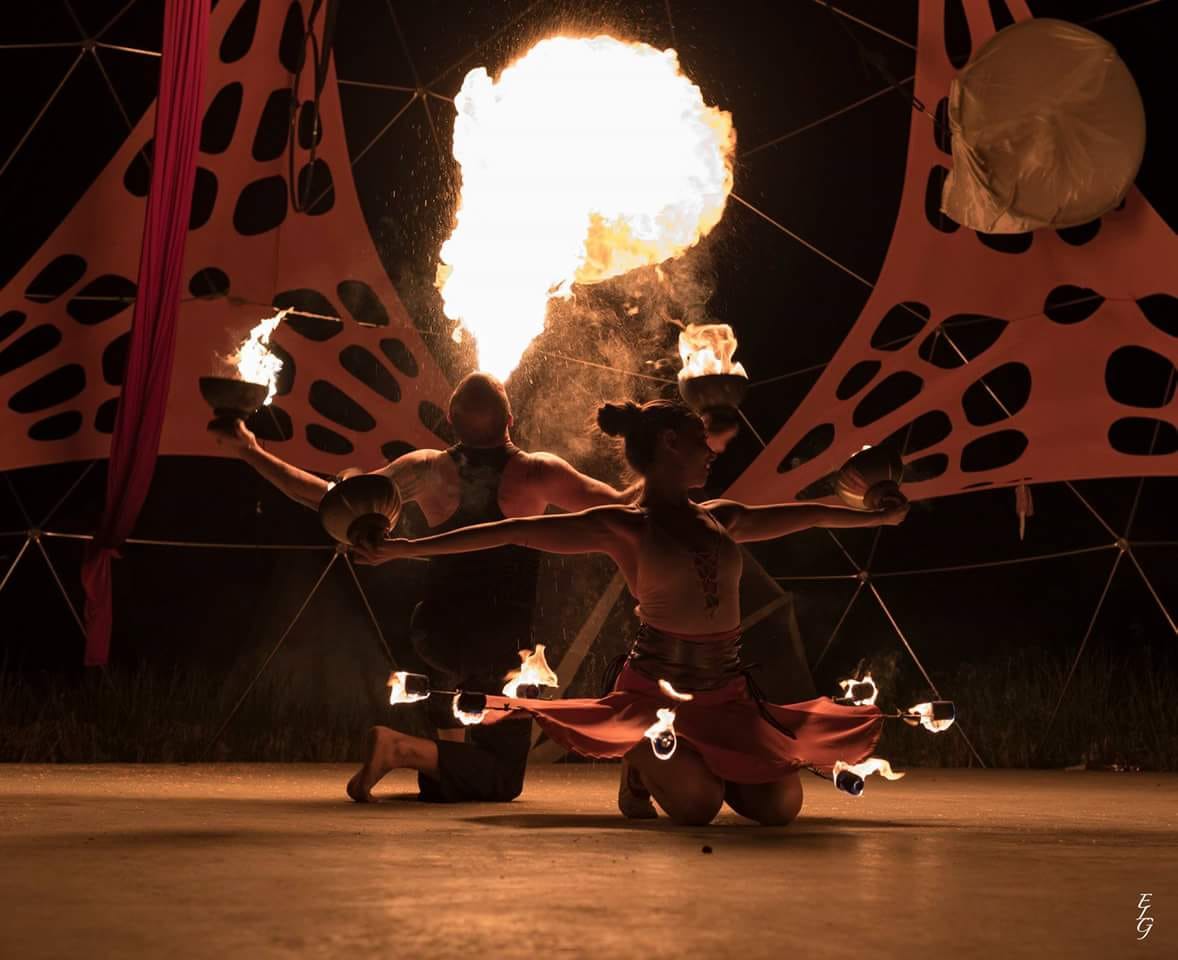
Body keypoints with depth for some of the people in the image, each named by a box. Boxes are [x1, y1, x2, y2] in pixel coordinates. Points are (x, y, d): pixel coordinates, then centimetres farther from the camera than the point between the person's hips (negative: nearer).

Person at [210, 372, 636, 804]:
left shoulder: (429, 470, -6)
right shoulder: (537, 472, -12)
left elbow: (332, 499, -5)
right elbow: (621, 506, -7)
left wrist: (252, 452, 2)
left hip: (437, 635, 4)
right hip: (504, 648, -4)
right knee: (502, 780, 3)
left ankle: (449, 732, 39)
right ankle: (405, 747, -21)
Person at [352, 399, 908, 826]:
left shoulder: (722, 519, 13)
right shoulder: (621, 528, -3)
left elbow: (807, 515, 29)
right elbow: (516, 532, -8)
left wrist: (877, 517, 40)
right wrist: (412, 548, -13)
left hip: (730, 695, 5)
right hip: (656, 688, -5)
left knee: (781, 804, -13)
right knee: (695, 805, -26)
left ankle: (703, 764, 18)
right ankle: (643, 766, 9)